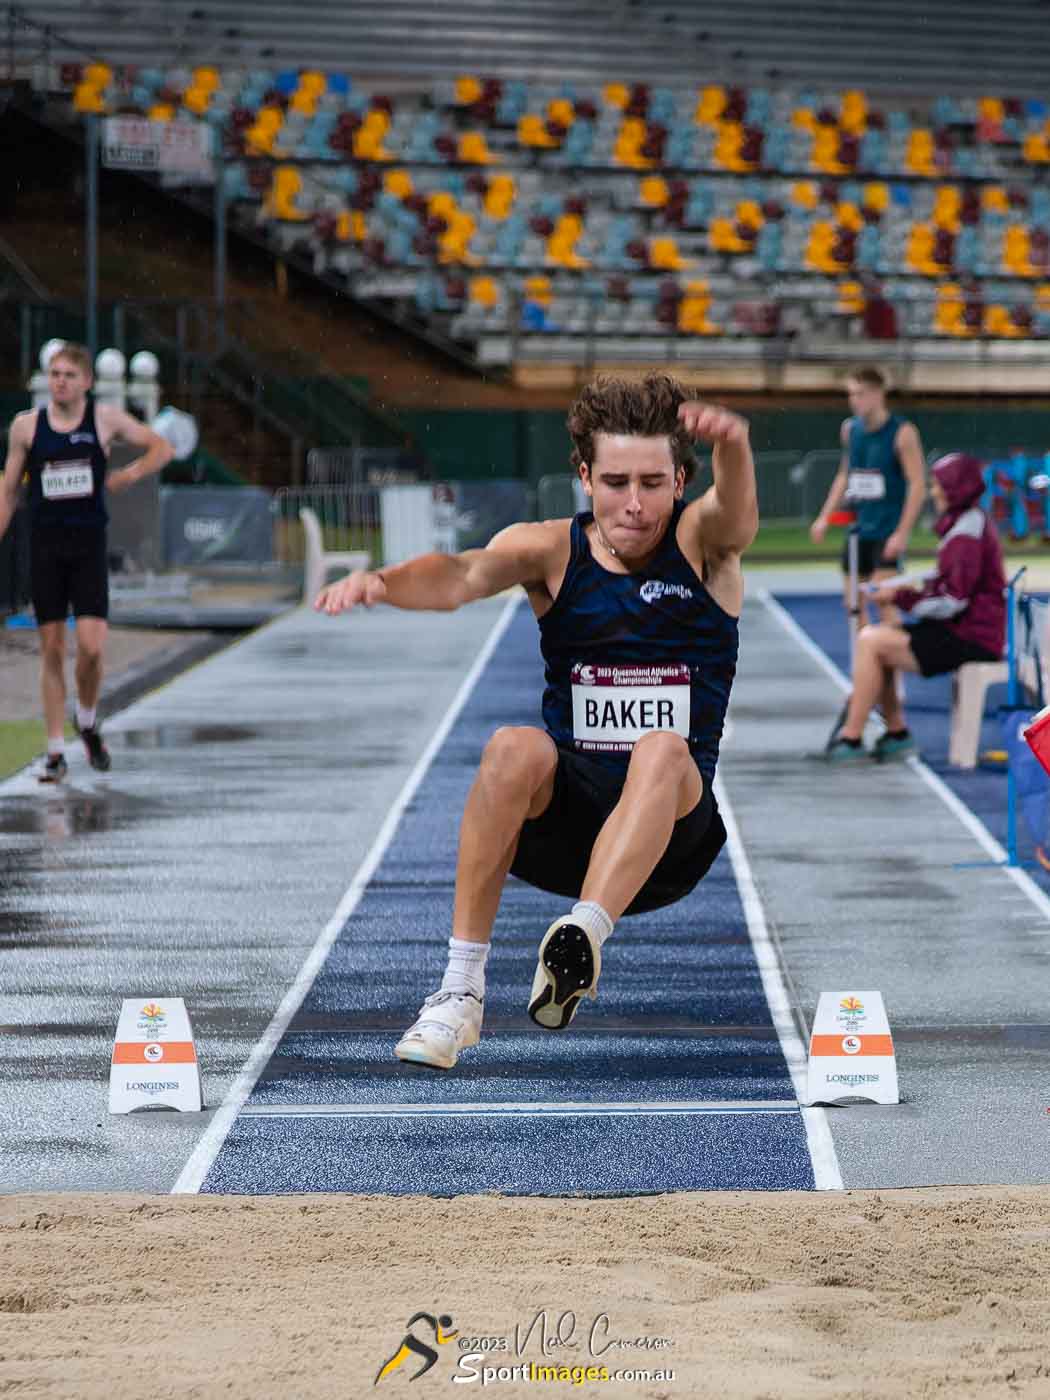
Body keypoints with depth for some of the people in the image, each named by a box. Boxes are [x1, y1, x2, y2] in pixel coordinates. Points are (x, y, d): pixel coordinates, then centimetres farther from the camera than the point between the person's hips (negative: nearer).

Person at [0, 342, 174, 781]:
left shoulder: (105, 419, 0)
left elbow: (161, 448, 11)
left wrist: (130, 474, -6)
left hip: (89, 545, -1)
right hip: (44, 544, 1)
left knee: (92, 646, -11)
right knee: (51, 650, 2)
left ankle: (87, 720, 18)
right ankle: (55, 751, 9)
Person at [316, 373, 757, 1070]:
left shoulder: (701, 542, -2)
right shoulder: (553, 550, 1)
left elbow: (737, 511, -26)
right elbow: (465, 575, -19)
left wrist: (732, 443, -51)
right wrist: (384, 581, -43)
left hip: (671, 832, -1)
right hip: (561, 815, 1)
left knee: (664, 751, -33)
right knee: (515, 748, -31)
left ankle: (583, 935, -51)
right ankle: (461, 988, -30)